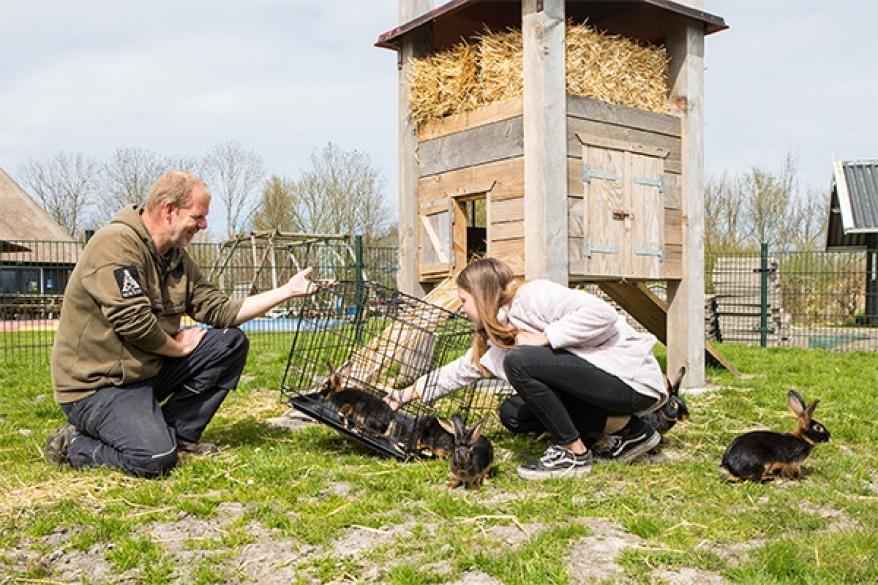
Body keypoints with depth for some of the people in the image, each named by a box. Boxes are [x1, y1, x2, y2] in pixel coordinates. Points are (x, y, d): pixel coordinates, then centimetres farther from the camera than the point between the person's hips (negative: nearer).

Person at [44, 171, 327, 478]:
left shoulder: (176, 257, 7)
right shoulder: (116, 243, -21)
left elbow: (220, 310, 3)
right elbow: (133, 322, -28)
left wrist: (287, 290, -1)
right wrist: (179, 347, -10)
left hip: (148, 370, 9)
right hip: (96, 384, -9)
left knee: (231, 343, 0)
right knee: (155, 458, -27)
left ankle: (179, 433, 6)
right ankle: (74, 445, 2)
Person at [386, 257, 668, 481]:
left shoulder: (532, 296, -16)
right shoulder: (497, 333, 13)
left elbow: (603, 313, -27)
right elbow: (462, 369, 22)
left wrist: (544, 338, -22)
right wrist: (410, 392, 21)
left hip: (632, 377, -10)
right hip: (597, 381, 10)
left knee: (519, 361, -22)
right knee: (513, 414, 6)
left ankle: (574, 453, -8)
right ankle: (622, 426, 6)